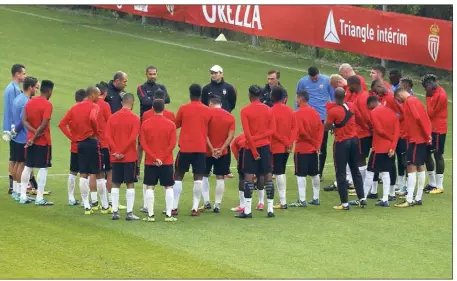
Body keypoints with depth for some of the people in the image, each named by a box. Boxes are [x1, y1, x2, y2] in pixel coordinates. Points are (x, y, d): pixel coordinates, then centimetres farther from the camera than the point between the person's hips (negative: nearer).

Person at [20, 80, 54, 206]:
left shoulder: (30, 102, 7)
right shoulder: (47, 104, -14)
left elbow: (24, 120, 1)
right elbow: (44, 124, -21)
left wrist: (34, 131, -9)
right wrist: (35, 137, -13)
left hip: (30, 140, 7)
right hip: (43, 141, -7)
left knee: (28, 167, 13)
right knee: (43, 168, -2)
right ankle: (39, 198, -4)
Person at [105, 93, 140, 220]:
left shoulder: (113, 117, 4)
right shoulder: (134, 118, -7)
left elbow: (107, 136, -3)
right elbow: (133, 137, -15)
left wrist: (115, 151, -6)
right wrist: (123, 152, -9)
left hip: (115, 157, 3)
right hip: (130, 156, -3)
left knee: (116, 184, 10)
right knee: (130, 184, 2)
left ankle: (115, 212, 7)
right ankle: (129, 213, -1)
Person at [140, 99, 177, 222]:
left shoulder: (145, 124, -2)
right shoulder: (170, 124, -3)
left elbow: (143, 143, -6)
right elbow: (172, 144, -7)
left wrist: (154, 158, -9)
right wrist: (163, 158, -7)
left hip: (150, 161, 0)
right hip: (167, 161, 0)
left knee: (149, 187, 5)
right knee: (169, 187, 7)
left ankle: (150, 215, 1)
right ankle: (168, 215, 1)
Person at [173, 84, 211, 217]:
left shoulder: (183, 109, -2)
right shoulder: (207, 111, 4)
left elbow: (176, 125, 12)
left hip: (185, 147, -1)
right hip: (201, 148, 1)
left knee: (178, 176, 8)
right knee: (198, 177, 1)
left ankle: (174, 207, 2)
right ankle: (195, 208, -6)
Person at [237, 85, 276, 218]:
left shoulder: (245, 111, -8)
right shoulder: (268, 110, 5)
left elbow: (247, 132, -13)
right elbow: (272, 130, -2)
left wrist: (254, 150, -10)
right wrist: (260, 137, -8)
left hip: (252, 147, -4)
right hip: (265, 147, 4)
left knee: (248, 177, -2)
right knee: (268, 176, 6)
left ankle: (247, 210, -9)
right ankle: (270, 209, 5)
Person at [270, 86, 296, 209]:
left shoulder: (272, 111, -14)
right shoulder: (289, 110, 7)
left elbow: (273, 131, -17)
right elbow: (294, 128, 3)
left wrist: (287, 142, -9)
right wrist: (290, 142, -3)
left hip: (276, 147, -7)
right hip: (287, 147, 7)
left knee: (278, 173, -3)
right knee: (282, 172, 15)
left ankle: (283, 201, -5)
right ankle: (282, 200, 15)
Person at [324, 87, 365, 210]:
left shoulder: (333, 111, -18)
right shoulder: (351, 107, -1)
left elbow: (326, 127, -11)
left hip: (341, 142, -6)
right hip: (354, 140, 6)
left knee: (341, 173, 1)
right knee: (355, 170, 17)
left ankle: (344, 203, 0)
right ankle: (362, 199, 17)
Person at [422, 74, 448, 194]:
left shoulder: (441, 95, -18)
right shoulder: (433, 93, 11)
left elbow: (431, 113, -18)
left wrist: (429, 97, -13)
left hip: (438, 130, -10)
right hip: (431, 128, 10)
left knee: (438, 155, -4)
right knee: (427, 154, 12)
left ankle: (439, 186, 1)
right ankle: (432, 184, 22)